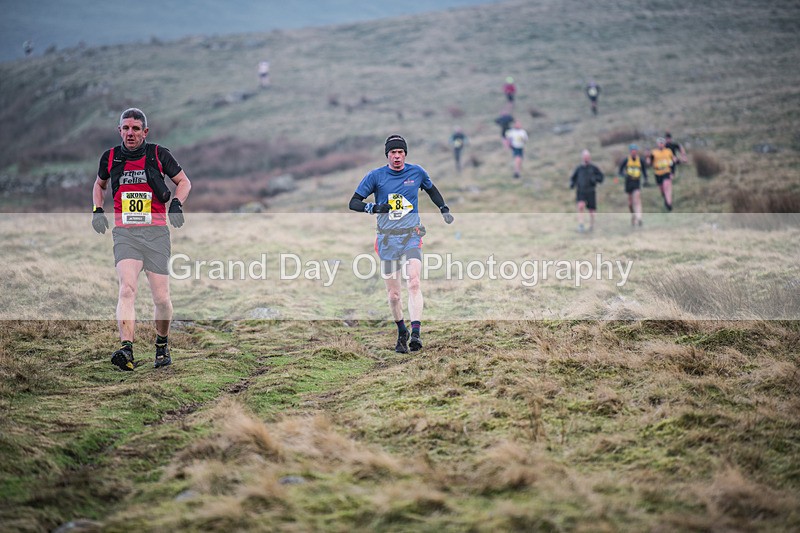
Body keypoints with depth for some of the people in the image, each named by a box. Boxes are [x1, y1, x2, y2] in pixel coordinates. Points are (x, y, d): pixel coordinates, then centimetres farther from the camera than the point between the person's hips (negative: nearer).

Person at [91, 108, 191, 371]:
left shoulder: (159, 155, 1)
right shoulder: (110, 157, 7)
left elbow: (184, 182, 13)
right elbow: (100, 184, 27)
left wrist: (177, 203, -5)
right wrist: (97, 210, 11)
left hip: (156, 232, 0)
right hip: (125, 233, 1)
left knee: (161, 298, 1)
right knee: (127, 289, -20)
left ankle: (162, 344, 28)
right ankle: (126, 350, -31)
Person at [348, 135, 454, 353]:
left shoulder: (417, 172, 5)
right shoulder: (375, 176, 0)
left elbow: (431, 189, 27)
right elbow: (353, 203, 0)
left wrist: (444, 209, 18)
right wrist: (373, 208, -18)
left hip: (411, 236, 0)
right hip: (387, 239, 0)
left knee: (413, 283, -21)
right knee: (393, 294, 1)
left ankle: (415, 334, -28)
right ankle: (401, 333, 24)